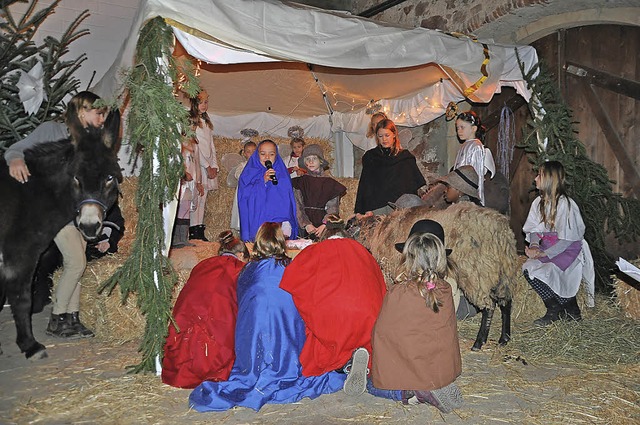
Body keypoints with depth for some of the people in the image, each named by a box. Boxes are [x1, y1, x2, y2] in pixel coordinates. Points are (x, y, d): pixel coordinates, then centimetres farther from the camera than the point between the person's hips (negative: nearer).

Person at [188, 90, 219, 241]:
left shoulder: (206, 119, 18)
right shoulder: (190, 120, -6)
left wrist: (214, 166, 9)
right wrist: (207, 166, -11)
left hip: (208, 164, 7)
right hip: (197, 164, -7)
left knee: (203, 197, 6)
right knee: (197, 196, -10)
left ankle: (200, 232, 8)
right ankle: (194, 232, -6)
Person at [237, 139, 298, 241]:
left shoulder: (282, 174, 15)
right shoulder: (248, 174, 11)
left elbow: (287, 202, 10)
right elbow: (244, 197, -3)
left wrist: (286, 225, -5)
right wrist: (263, 181, -14)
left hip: (280, 220, 2)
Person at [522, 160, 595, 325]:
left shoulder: (565, 204, -17)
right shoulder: (539, 202, 5)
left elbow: (567, 239, -20)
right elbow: (534, 230, 5)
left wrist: (544, 254, -24)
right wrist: (534, 247, -14)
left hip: (568, 251, -7)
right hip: (548, 249, 7)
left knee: (540, 272, -27)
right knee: (527, 268, -16)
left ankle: (555, 311, 1)